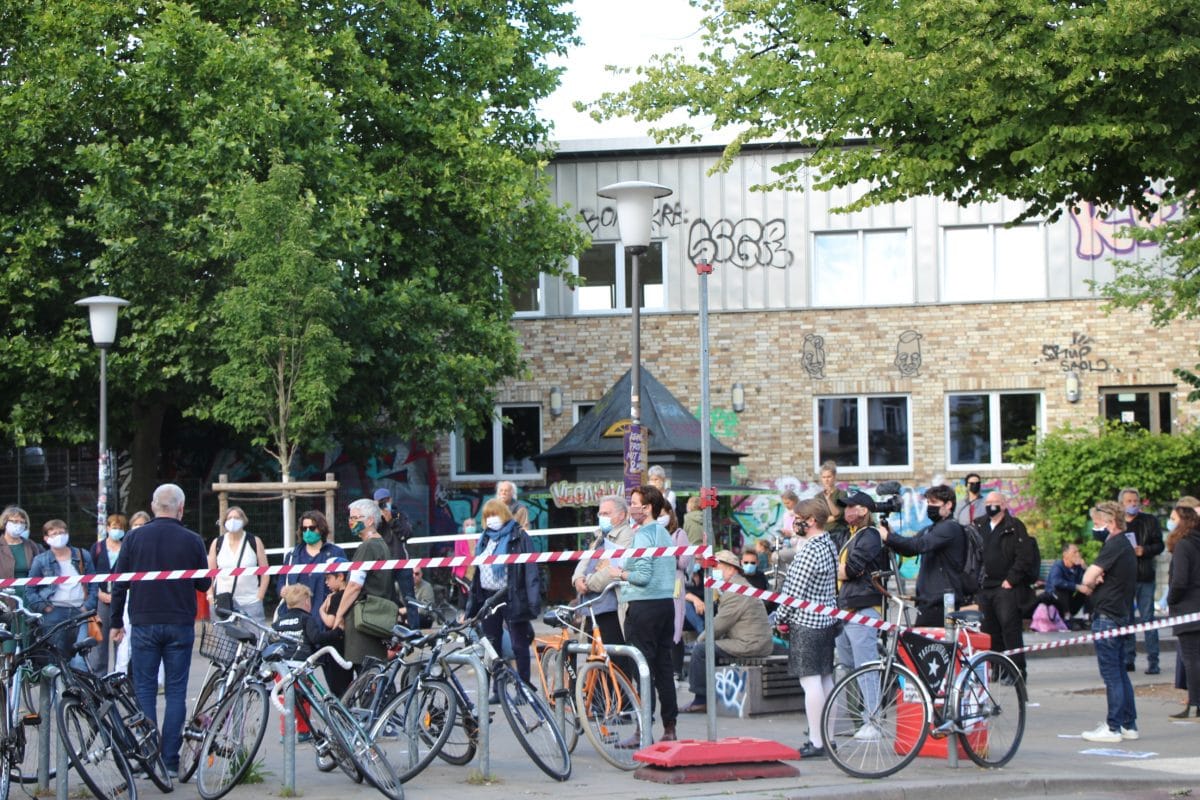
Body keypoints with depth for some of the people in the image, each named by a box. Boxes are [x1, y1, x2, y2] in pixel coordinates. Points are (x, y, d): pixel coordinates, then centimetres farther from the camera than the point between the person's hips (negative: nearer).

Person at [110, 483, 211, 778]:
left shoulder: (135, 538, 0)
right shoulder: (192, 540, -2)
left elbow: (119, 583, 1)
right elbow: (204, 584, 5)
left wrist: (116, 622, 11)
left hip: (144, 624, 0)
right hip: (180, 625, 0)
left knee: (145, 690, 6)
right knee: (176, 691, 4)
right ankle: (170, 761, 1)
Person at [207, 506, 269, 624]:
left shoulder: (255, 542, 4)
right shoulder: (217, 543, 7)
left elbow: (265, 573, 4)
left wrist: (259, 597, -4)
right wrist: (210, 596, 0)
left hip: (250, 601, -1)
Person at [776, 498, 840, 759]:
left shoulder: (810, 550, -18)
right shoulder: (831, 545, 11)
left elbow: (796, 590, -17)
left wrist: (780, 617, -4)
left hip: (806, 622, -10)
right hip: (828, 620, 10)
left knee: (811, 681, -8)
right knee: (826, 679, 12)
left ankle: (816, 743, -8)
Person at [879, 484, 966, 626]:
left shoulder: (950, 528, -9)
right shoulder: (931, 529, 21)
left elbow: (920, 545, -22)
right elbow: (909, 549, 13)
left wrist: (888, 537, -21)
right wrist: (890, 535, -5)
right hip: (928, 599, 9)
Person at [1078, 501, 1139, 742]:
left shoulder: (1114, 546, -15)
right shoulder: (1125, 545, 16)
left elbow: (1088, 578, -21)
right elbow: (1090, 581, 16)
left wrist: (1091, 584, 0)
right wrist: (1094, 582, -6)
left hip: (1107, 616, -10)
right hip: (1120, 614, 10)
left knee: (1111, 673, -6)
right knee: (1120, 672, 14)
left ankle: (1113, 727, -4)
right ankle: (1128, 725, 18)